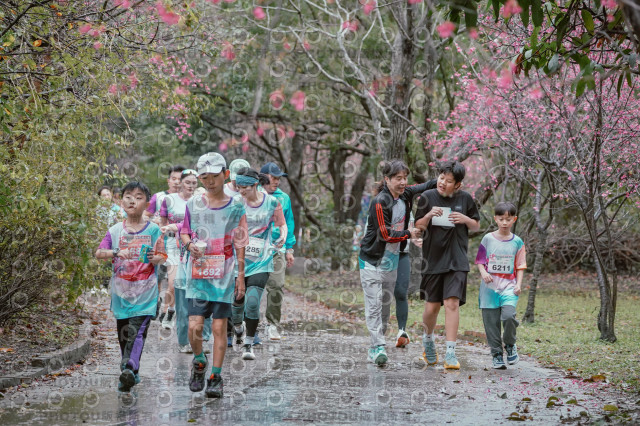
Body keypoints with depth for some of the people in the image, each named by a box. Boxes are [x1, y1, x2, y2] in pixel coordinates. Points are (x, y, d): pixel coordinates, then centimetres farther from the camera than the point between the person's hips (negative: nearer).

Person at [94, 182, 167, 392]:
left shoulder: (153, 230, 3)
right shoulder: (115, 231, 6)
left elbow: (162, 255, 7)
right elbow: (98, 253, 0)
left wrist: (156, 258, -17)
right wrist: (116, 252, -19)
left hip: (145, 290, -3)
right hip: (121, 290, 3)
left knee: (138, 331, -17)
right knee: (123, 333, 9)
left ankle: (129, 369, -29)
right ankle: (131, 374, 22)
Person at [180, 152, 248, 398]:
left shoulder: (235, 206, 2)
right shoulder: (193, 205, 5)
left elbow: (239, 244, 4)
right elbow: (184, 232, 14)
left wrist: (241, 276, 2)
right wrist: (189, 244, -10)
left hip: (224, 276, -1)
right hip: (198, 274, 1)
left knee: (219, 327, -1)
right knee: (195, 325, -9)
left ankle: (216, 377, 10)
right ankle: (199, 362, 20)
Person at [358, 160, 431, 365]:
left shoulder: (405, 195, 3)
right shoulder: (380, 202, -17)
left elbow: (426, 186, 20)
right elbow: (385, 234, -18)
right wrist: (409, 234, -10)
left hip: (391, 261, 7)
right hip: (372, 261, -7)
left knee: (385, 305, 10)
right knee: (374, 304, -12)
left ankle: (375, 348, 18)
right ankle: (378, 346, -15)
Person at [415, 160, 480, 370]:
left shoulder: (465, 199, 2)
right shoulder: (427, 197, 0)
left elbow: (476, 226, 13)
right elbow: (418, 227, 5)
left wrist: (465, 219, -9)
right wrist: (429, 215, -16)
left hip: (456, 260, -1)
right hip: (432, 259, 1)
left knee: (452, 303, -13)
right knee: (432, 306, 6)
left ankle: (450, 353, -11)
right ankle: (428, 338, 36)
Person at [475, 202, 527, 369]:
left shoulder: (517, 242, 7)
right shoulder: (488, 239, 6)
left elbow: (520, 266, 9)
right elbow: (480, 261, 8)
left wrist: (518, 284, -3)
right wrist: (483, 273, -11)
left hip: (509, 287, -1)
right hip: (489, 287, 1)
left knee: (509, 316, -21)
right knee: (491, 322, 0)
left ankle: (510, 345, 4)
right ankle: (496, 354, 14)